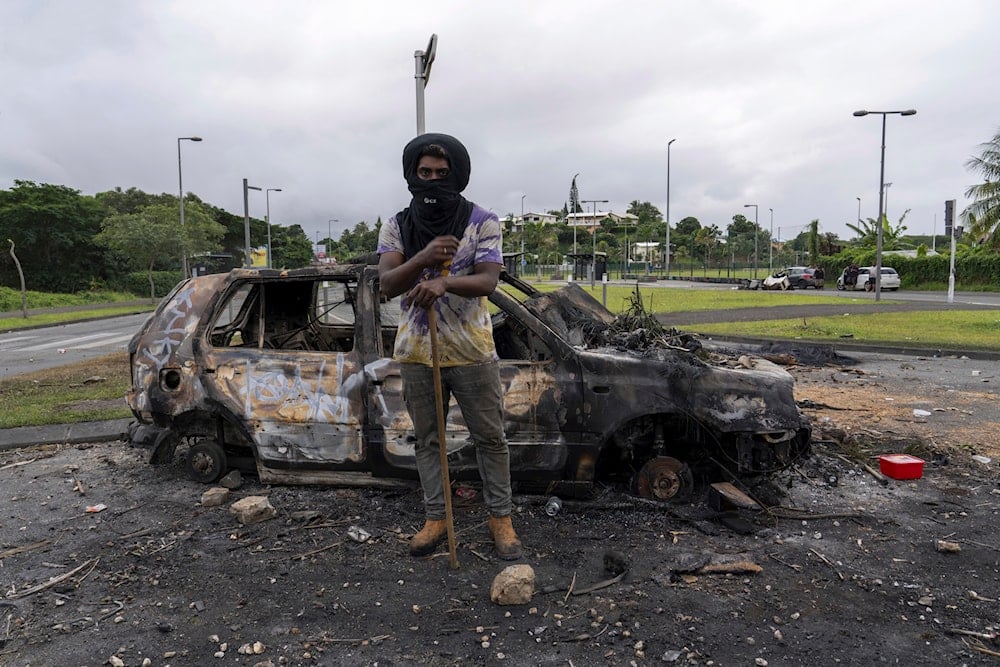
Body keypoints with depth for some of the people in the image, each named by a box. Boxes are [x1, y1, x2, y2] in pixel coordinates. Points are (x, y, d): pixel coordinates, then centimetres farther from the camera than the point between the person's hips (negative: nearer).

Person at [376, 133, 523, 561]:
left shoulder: (482, 221, -4)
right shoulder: (396, 226, 3)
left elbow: (488, 281, -14)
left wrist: (444, 281, -33)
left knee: (490, 437, 6)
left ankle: (500, 518, 21)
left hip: (472, 351, -2)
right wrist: (422, 259, -27)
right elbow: (387, 284, -8)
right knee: (427, 440, 12)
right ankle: (435, 518, 27)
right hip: (415, 352, 3)